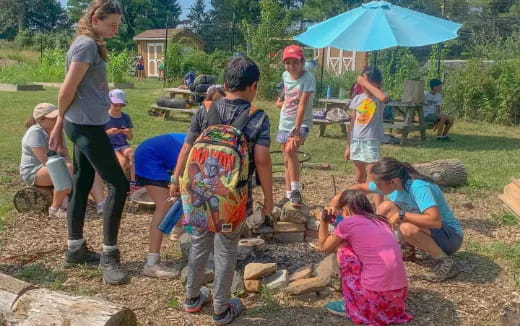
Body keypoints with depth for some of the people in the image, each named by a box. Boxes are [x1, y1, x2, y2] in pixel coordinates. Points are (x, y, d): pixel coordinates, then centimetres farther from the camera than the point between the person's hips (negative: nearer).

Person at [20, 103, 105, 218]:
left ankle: (101, 204, -23)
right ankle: (55, 209, -26)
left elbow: (65, 155, 3)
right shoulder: (35, 133, -19)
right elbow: (46, 160, -28)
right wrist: (66, 167, -22)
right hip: (34, 172, -8)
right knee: (67, 169, -35)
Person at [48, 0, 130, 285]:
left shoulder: (90, 44, 15)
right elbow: (67, 91, -16)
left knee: (81, 185, 14)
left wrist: (60, 125, 18)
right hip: (87, 126, -10)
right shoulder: (87, 45, -15)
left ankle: (75, 249, 25)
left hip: (85, 126, 10)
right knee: (118, 184, -8)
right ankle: (109, 256, 0)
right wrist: (60, 124, 1)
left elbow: (70, 92, 16)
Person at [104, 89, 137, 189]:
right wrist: (108, 132, -23)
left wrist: (128, 133, -13)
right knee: (123, 160, -32)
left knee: (133, 154, -31)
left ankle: (133, 182, -26)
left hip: (123, 145, 3)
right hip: (108, 147, -3)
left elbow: (130, 138, 11)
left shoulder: (125, 117, 7)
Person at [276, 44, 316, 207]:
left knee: (290, 150, -31)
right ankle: (289, 194, 19)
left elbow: (302, 105, -28)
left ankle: (296, 190, -21)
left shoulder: (308, 78, -20)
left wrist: (296, 130, -34)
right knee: (287, 160, 9)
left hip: (302, 123, -7)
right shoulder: (285, 75, 0)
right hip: (285, 123, 7)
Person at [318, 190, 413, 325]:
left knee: (343, 249, 7)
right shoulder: (381, 222, 15)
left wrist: (323, 221, 23)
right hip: (399, 295, 7)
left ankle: (351, 305, 13)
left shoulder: (348, 223, -3)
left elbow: (324, 247, 13)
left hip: (376, 298, -7)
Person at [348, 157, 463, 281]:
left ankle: (445, 262, -14)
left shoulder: (418, 187, -30)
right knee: (385, 207, -6)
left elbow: (435, 221, -42)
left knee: (408, 228, -36)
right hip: (425, 229, 8)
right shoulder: (392, 183, -7)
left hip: (450, 236, -7)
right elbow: (360, 187, 5)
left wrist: (401, 215, -33)